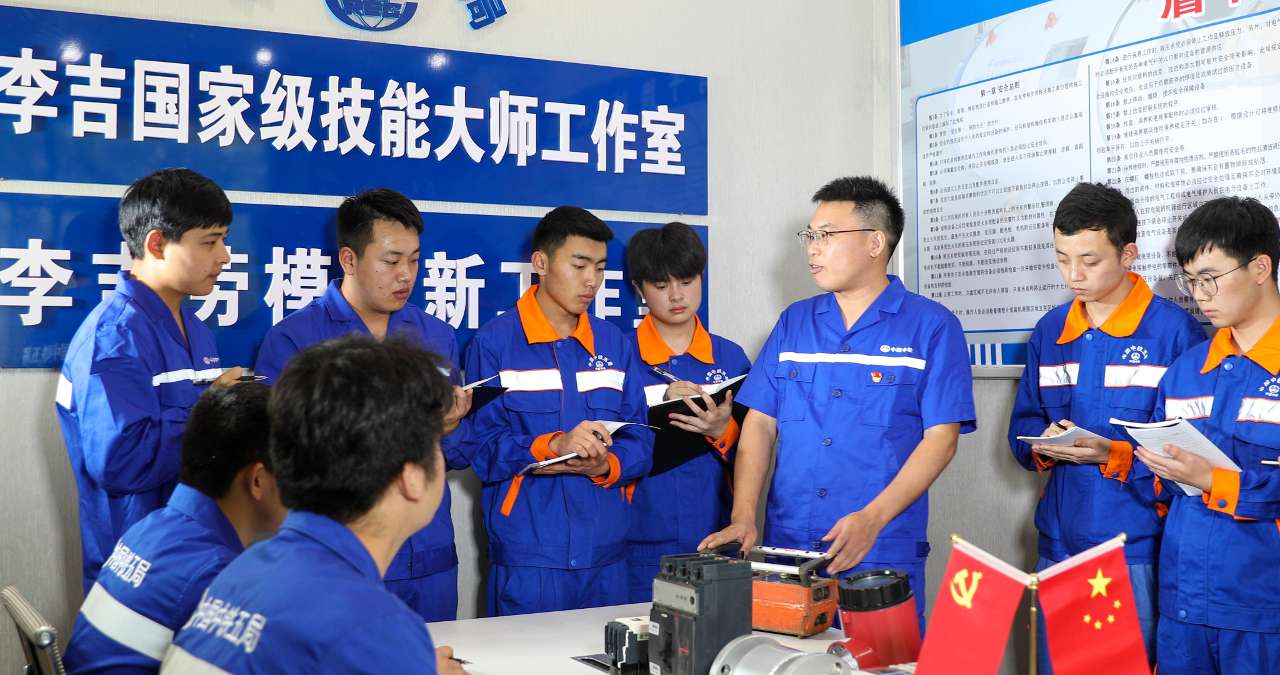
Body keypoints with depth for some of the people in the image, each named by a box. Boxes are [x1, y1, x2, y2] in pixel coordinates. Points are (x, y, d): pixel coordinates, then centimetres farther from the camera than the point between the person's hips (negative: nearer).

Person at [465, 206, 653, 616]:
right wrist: (554, 444, -25)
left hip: (607, 552, 5)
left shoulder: (613, 344, 11)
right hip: (527, 555, -4)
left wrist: (603, 465, -14)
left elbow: (640, 442, 7)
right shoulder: (493, 343, -3)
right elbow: (482, 447, -10)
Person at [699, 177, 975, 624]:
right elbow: (760, 423, 7)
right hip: (786, 549, 4)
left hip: (882, 554, -3)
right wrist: (743, 516, -7)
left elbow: (940, 437, -7)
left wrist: (872, 519, -19)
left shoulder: (931, 327, -1)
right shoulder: (794, 322, 11)